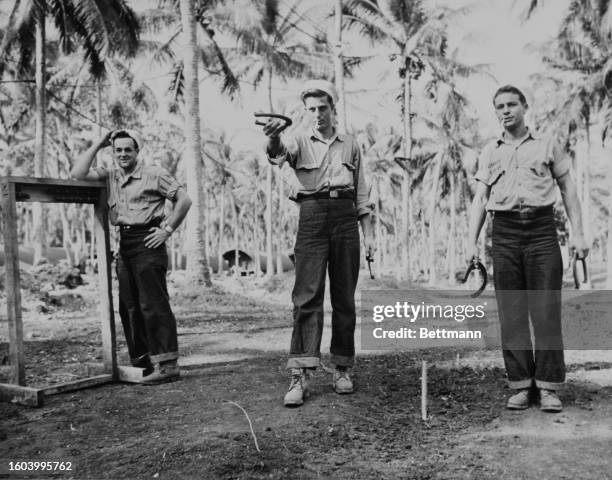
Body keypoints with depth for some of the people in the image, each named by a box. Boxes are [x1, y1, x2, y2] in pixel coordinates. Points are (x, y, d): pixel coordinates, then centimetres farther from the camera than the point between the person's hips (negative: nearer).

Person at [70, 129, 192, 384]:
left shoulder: (154, 174, -2)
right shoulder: (109, 176, 13)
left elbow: (184, 199, -2)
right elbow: (77, 173, 2)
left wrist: (167, 229, -7)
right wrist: (98, 145, 5)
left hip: (147, 243, -7)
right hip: (124, 244, 7)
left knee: (153, 304, -8)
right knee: (129, 307, 9)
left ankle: (167, 363, -3)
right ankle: (141, 360, 19)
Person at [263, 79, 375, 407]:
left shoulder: (350, 145, 15)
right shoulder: (300, 143, 8)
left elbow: (361, 192, 16)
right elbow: (278, 154, -16)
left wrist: (368, 232, 10)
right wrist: (273, 138, -39)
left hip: (346, 217, 2)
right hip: (312, 216, -2)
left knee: (344, 297, 4)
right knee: (307, 295, -10)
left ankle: (342, 369, 14)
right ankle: (300, 375, -12)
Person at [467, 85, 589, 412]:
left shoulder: (547, 145, 13)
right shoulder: (490, 153, 16)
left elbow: (568, 189, 11)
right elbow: (480, 200, 12)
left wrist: (578, 233, 1)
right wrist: (472, 242, 1)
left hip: (542, 229, -1)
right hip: (505, 233, 2)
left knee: (547, 311, -5)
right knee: (511, 313, 0)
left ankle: (549, 387, 1)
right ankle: (520, 385, 7)